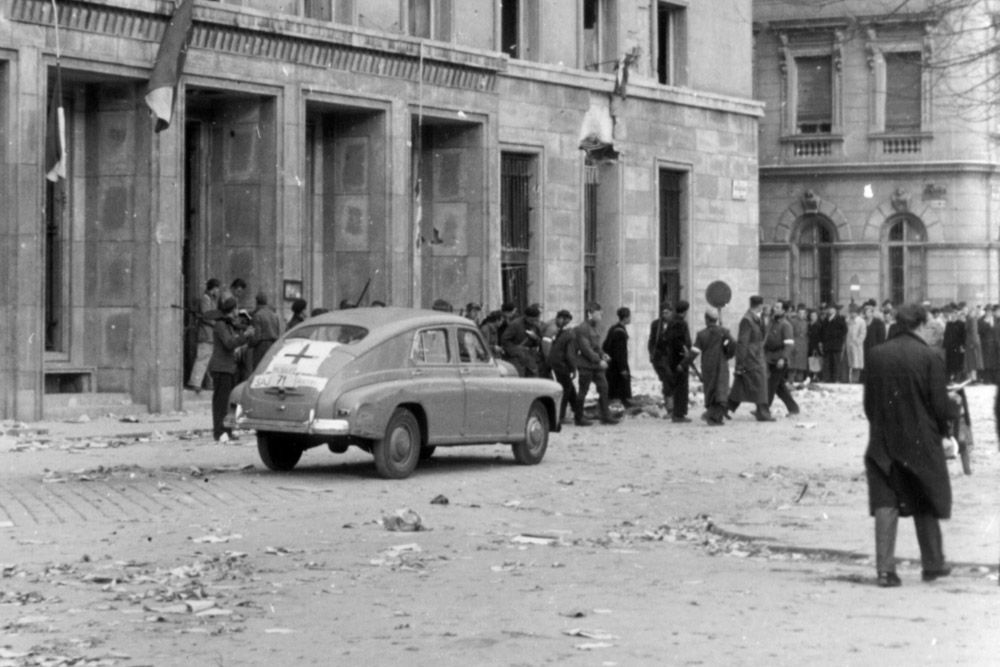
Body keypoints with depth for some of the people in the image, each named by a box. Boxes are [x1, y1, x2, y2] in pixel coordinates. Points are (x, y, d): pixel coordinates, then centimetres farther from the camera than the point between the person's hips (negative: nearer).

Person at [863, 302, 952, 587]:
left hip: (883, 442, 2)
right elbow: (940, 404, -9)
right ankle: (933, 564, 24)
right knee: (925, 505, 14)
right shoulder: (930, 357, -11)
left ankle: (885, 568, -7)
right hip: (921, 441, -2)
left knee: (885, 503, 1)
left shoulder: (877, 354, -1)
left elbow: (869, 401, 5)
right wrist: (942, 431, 8)